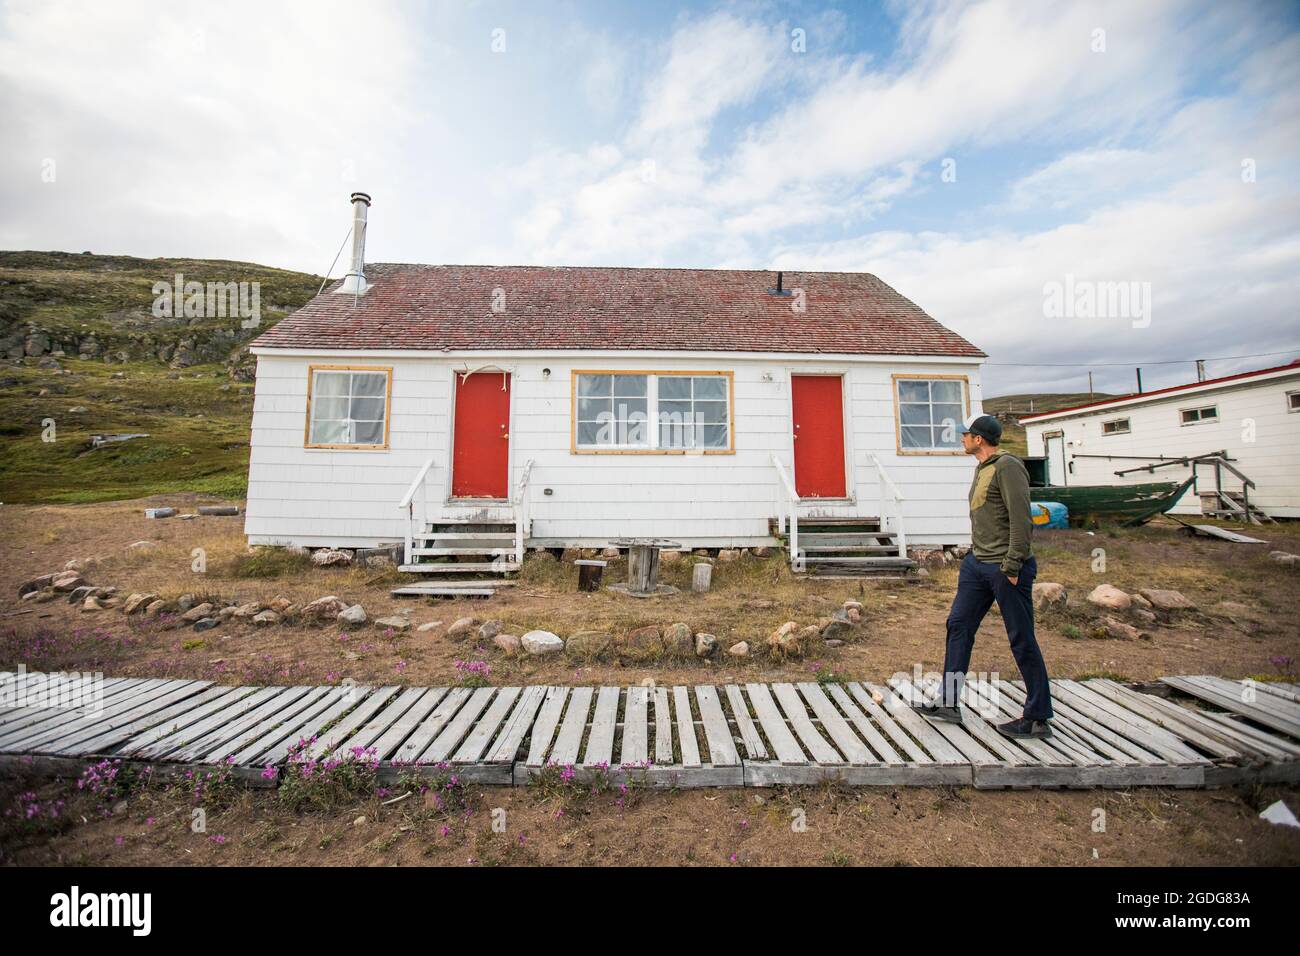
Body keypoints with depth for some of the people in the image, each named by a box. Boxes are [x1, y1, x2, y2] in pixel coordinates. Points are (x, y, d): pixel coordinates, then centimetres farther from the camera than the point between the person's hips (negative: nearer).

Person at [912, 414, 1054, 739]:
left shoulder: (1008, 466, -12)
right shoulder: (982, 468, 15)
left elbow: (1021, 519, -18)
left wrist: (1012, 566, -19)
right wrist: (975, 552, 17)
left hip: (1005, 568, -9)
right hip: (976, 563, 9)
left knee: (1022, 640, 3)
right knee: (958, 626, 8)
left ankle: (1038, 718, 18)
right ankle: (949, 702, 16)